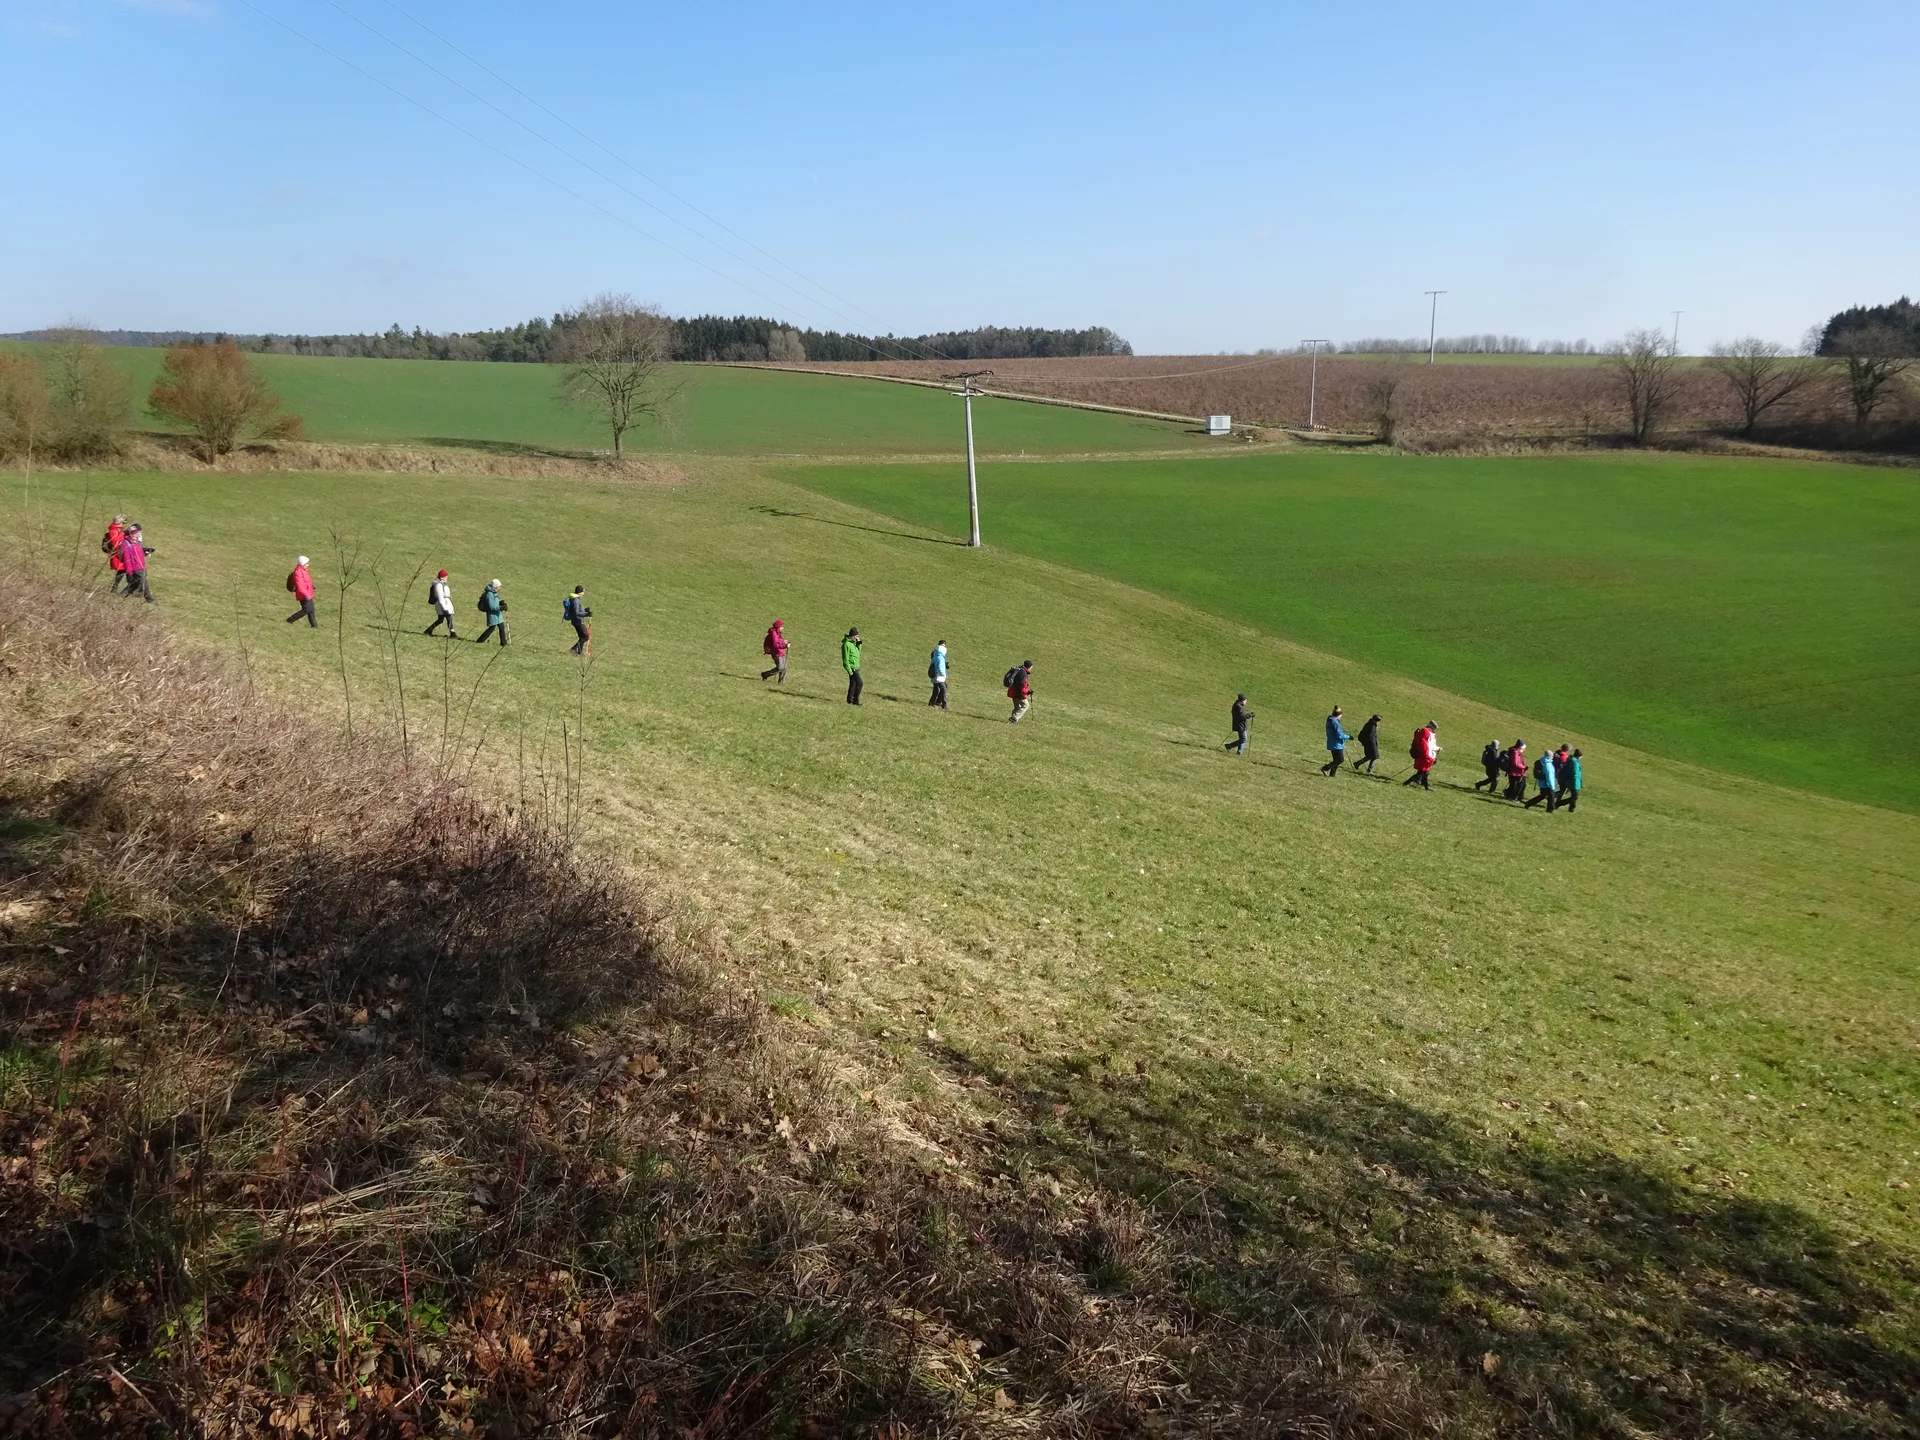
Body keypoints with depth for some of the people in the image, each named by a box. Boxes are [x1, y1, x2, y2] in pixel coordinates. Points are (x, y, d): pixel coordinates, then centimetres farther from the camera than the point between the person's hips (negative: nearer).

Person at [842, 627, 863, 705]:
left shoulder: (853, 642, 8)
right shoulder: (846, 644, -19)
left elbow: (858, 651, 18)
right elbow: (845, 659, -19)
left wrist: (859, 643, 2)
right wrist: (849, 670, -19)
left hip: (856, 667, 9)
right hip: (852, 667, -9)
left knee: (853, 683, 16)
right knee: (860, 683, -12)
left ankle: (850, 700, 26)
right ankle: (855, 700, -7)